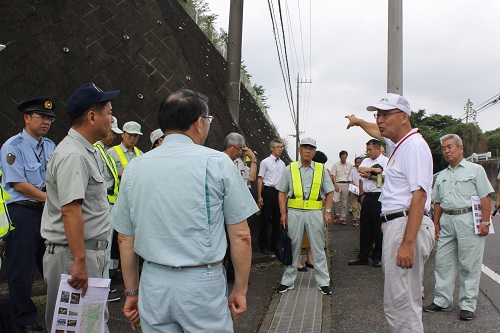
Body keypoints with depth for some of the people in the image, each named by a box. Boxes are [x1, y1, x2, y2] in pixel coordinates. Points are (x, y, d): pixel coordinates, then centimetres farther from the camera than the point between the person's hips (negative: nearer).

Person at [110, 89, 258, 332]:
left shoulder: (134, 168, 2)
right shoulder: (217, 162, -8)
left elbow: (125, 239, 8)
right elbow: (241, 235, -7)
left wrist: (132, 292, 18)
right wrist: (240, 290, 4)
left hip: (153, 284, 4)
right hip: (202, 284, -3)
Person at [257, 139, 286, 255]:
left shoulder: (282, 163, 12)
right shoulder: (265, 162, -5)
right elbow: (260, 179, -6)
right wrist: (259, 196, -12)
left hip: (279, 192, 6)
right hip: (268, 190, -6)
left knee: (277, 219, 11)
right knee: (265, 219, -1)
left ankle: (275, 244, 23)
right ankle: (264, 246, 7)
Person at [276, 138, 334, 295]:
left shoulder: (321, 169, 7)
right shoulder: (290, 169, 5)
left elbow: (329, 192, 8)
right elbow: (282, 193, 5)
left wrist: (328, 212, -2)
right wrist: (283, 213, -3)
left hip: (315, 213, 0)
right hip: (294, 212, 0)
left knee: (318, 249, 7)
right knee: (292, 247, 7)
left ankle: (323, 282, 17)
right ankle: (287, 281, 18)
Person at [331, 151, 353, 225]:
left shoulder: (350, 165, 10)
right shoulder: (336, 165, 5)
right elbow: (333, 175, 2)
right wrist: (336, 184, -11)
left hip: (346, 184, 2)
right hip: (338, 184, -2)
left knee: (344, 202, 4)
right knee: (335, 200, -16)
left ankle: (342, 218, 10)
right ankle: (337, 214, 5)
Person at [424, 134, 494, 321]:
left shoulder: (475, 170, 2)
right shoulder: (442, 176, 17)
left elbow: (486, 197, -4)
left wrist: (484, 222, -11)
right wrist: (436, 223, 13)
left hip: (468, 219, -5)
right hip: (447, 220, 6)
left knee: (469, 265, -1)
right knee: (443, 262, 7)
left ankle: (468, 305, 8)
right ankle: (442, 301, 16)